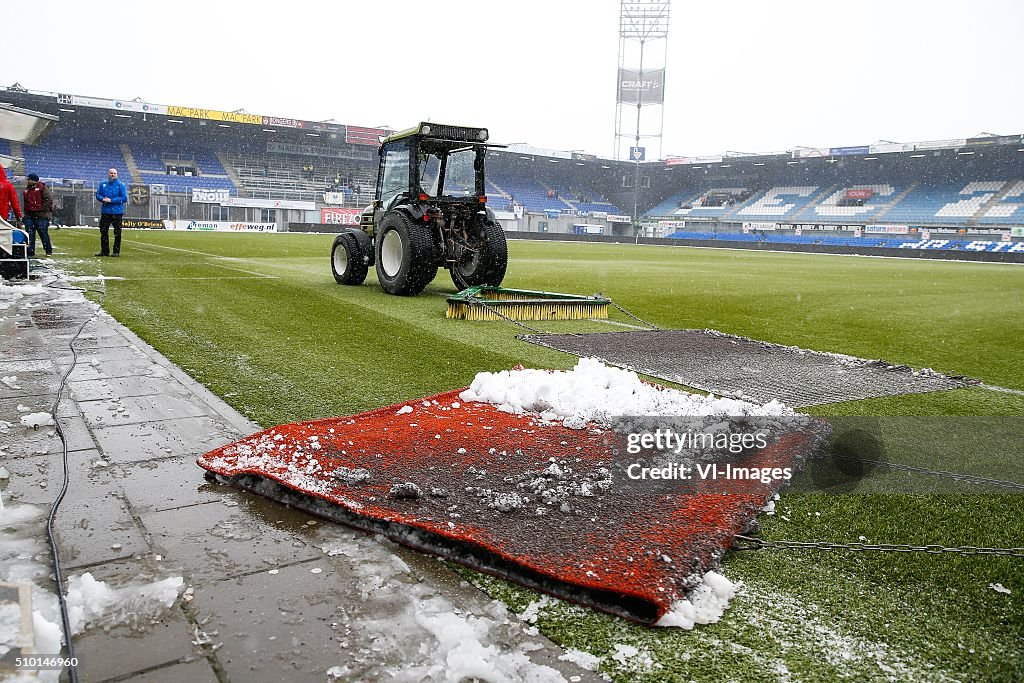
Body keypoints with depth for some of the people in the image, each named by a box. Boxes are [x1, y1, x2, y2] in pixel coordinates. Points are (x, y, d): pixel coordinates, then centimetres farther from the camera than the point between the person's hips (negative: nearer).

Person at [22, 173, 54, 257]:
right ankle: (30, 252, 5)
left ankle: (49, 251, 10)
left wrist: (43, 209, -13)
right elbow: (25, 203, 25)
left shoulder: (42, 188, -4)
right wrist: (26, 213, 15)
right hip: (29, 216, 7)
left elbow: (49, 199, -12)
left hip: (41, 216, -6)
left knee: (43, 233, -3)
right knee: (30, 234, 2)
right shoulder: (26, 190, 18)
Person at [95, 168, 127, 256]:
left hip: (117, 212, -4)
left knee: (117, 233, 0)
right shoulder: (103, 184, 12)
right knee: (103, 232, 7)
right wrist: (103, 199, -9)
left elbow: (124, 198, -10)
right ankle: (104, 251, 15)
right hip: (105, 212, 4)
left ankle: (116, 251, 7)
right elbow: (98, 194, 13)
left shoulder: (121, 185, -2)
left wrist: (111, 200, -15)